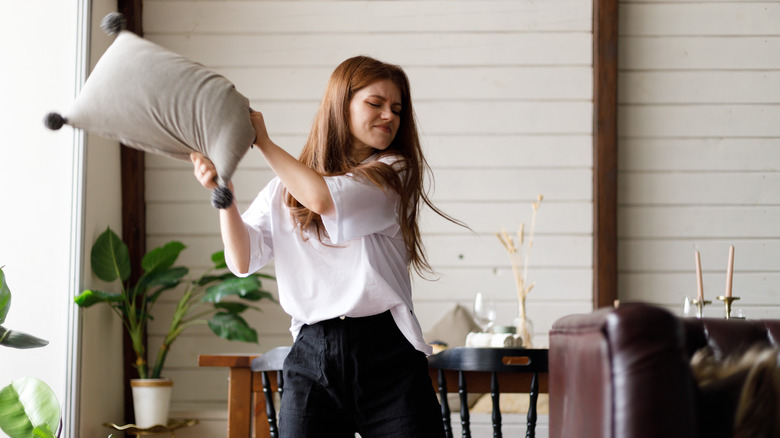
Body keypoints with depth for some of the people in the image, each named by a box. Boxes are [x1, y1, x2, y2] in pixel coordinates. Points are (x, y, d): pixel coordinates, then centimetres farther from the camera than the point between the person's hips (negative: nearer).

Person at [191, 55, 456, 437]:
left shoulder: (394, 172, 5)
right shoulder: (285, 189, 13)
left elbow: (325, 199, -12)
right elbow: (243, 261, 4)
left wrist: (264, 143, -2)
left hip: (386, 352, -2)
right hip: (312, 354, 2)